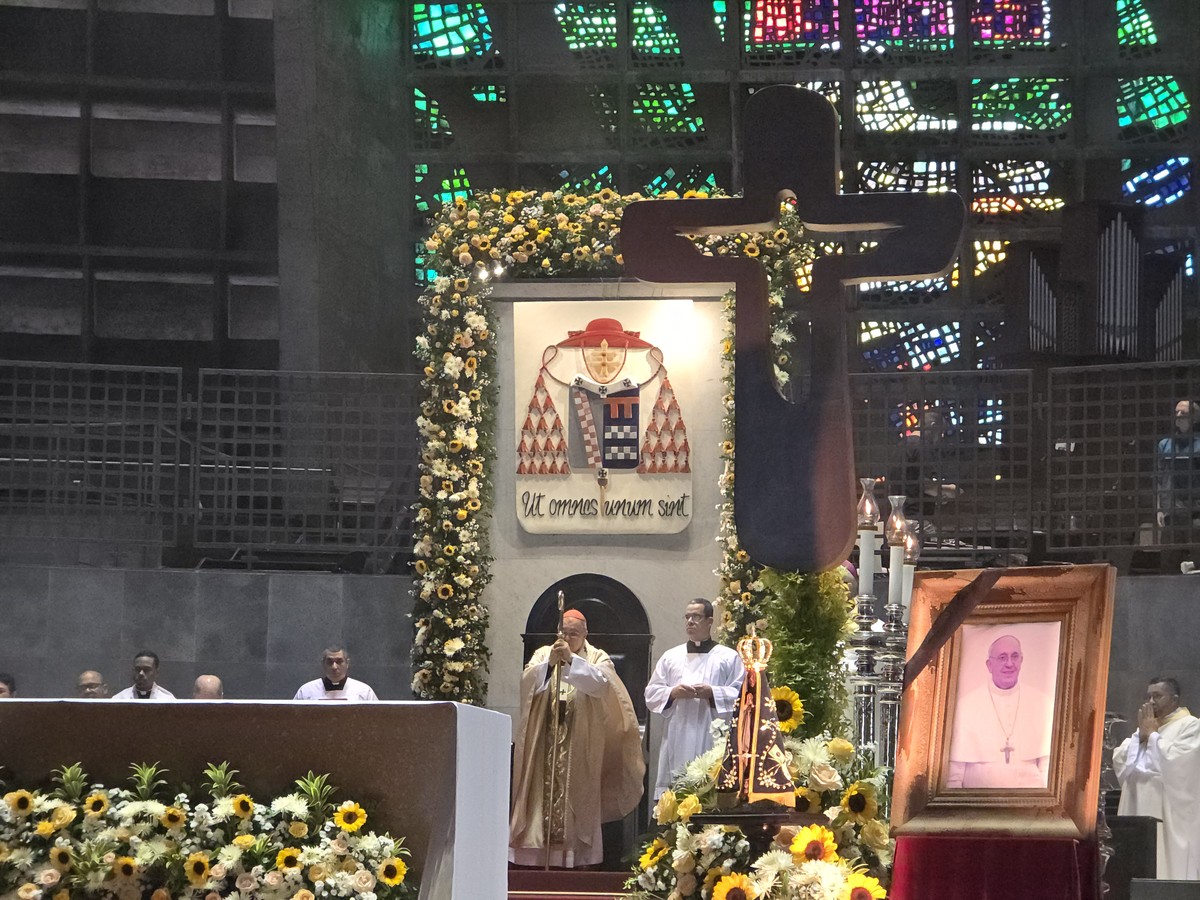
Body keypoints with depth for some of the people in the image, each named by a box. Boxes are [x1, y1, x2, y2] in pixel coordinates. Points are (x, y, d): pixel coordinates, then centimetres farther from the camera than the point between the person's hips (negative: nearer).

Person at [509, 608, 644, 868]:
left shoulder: (597, 658, 8)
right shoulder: (543, 654, 12)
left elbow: (601, 683, -14)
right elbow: (527, 683, -5)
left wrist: (571, 660, -23)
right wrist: (549, 663, -22)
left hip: (580, 742, -1)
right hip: (544, 739, 1)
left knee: (577, 797, -5)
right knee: (543, 793, -4)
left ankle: (576, 855, -3)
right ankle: (537, 851, -3)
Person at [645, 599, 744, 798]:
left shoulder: (729, 657, 9)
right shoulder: (671, 657, 17)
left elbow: (742, 694, 1)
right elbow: (651, 694, 13)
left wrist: (712, 693, -13)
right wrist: (673, 692, -6)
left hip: (713, 739, -3)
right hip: (678, 741, 3)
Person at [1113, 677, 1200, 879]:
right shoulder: (1146, 726, 21)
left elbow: (1174, 763, -17)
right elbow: (1119, 762, 12)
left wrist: (1152, 734, -6)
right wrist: (1140, 735, 0)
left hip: (1171, 820, -7)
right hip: (1138, 814, 7)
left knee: (1167, 877, -11)